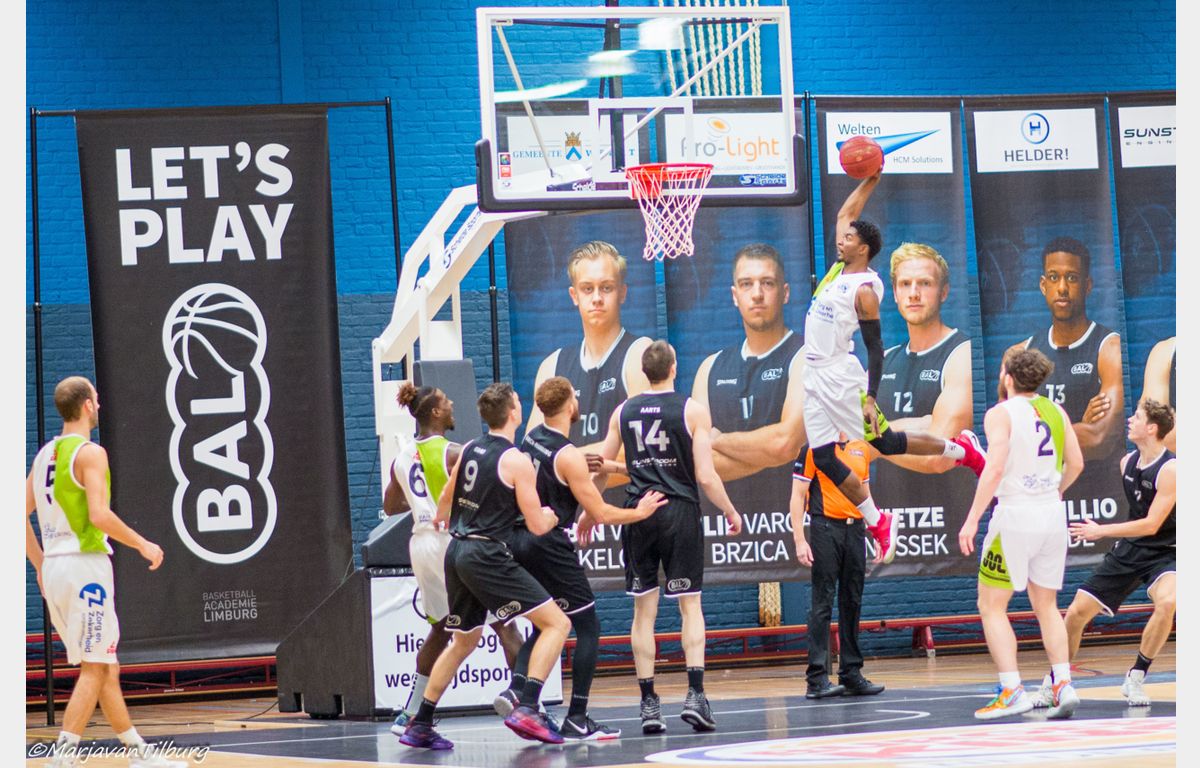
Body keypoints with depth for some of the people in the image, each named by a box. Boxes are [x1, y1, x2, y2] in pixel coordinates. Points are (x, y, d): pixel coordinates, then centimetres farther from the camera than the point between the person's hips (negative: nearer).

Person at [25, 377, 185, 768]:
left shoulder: (45, 454, 14)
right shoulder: (90, 453, -11)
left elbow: (21, 516, 15)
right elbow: (99, 515, -21)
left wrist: (40, 566, 22)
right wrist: (143, 545, -10)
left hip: (54, 568, 9)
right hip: (85, 563, -9)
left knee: (106, 665, 13)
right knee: (94, 668, -6)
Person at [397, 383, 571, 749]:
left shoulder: (470, 450, 11)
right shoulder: (517, 461, -10)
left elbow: (445, 503, 27)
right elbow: (537, 524, -10)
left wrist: (441, 520, 49)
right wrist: (551, 516, 12)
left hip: (457, 552, 8)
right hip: (487, 553, -8)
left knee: (464, 641, 23)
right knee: (556, 622, -5)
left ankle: (420, 726, 23)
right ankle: (526, 709, -18)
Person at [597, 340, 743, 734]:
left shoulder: (624, 412, 6)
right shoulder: (693, 410, -3)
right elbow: (706, 476, -8)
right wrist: (730, 511, 6)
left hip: (638, 512, 2)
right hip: (680, 510, -2)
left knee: (643, 609, 6)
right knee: (690, 605, 4)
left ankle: (649, 704, 4)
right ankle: (695, 695, -8)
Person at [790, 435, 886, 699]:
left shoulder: (861, 449, 15)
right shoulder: (813, 449, -2)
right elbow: (797, 497, -4)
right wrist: (799, 541, -12)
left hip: (855, 529, 6)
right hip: (826, 527, -6)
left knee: (852, 603, 8)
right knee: (822, 605, -7)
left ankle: (851, 675, 14)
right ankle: (817, 679, -8)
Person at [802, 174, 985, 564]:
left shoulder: (864, 290, -14)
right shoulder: (839, 268, 8)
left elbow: (875, 348, -15)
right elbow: (845, 213, 20)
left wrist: (870, 398, -20)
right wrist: (870, 181, 12)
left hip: (841, 378, -8)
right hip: (815, 378, 8)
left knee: (885, 443, 1)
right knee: (824, 459, 3)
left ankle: (960, 449, 21)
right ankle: (877, 523, 12)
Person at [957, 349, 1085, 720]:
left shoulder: (1001, 414, -8)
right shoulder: (1055, 411, 9)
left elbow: (995, 468, -18)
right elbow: (1076, 463, 13)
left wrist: (972, 519, -17)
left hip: (1016, 514, -6)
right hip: (1053, 517, 6)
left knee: (992, 607, 2)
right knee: (1046, 605, 17)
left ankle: (1012, 691, -9)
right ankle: (1063, 684, 5)